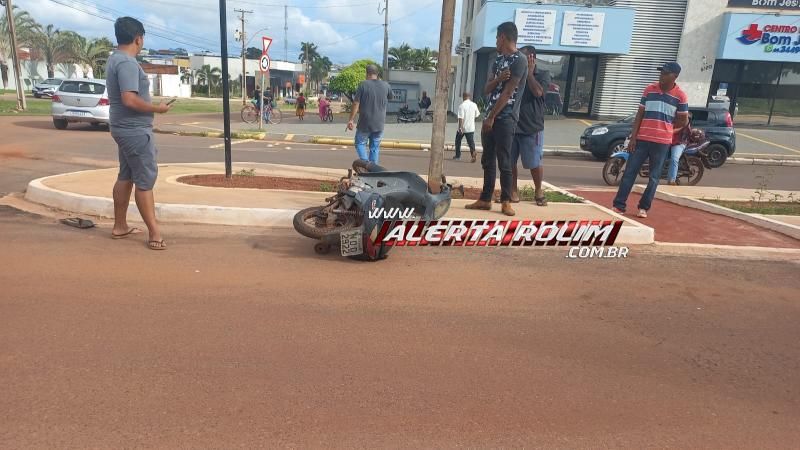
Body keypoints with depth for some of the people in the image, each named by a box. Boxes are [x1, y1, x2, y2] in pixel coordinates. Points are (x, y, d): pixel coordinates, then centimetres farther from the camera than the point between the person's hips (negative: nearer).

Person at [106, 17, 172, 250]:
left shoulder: (115, 59, 14)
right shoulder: (127, 63, -19)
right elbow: (130, 100, -27)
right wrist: (157, 108, -15)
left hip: (126, 128, 10)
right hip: (135, 131, -10)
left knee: (126, 176, 15)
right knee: (145, 180, -7)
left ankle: (120, 226, 23)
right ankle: (155, 233, -3)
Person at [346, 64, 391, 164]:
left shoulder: (363, 84, -9)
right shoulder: (385, 85, 2)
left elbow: (356, 103, -11)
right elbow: (390, 97, 23)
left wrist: (351, 120, -6)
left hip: (365, 123, -3)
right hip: (379, 123, 3)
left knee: (360, 143, 11)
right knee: (375, 147, 11)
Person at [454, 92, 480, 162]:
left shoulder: (462, 105, -14)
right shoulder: (474, 105, 1)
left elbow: (461, 117, -20)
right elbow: (476, 115, 10)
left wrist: (460, 128, -21)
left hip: (462, 128, -3)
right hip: (471, 128, 3)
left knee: (458, 141, 15)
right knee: (471, 142, 3)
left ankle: (458, 156, 21)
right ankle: (473, 155, -15)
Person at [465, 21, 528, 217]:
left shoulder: (519, 60, -9)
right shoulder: (498, 59, 17)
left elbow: (507, 92, -15)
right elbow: (486, 89, 12)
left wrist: (492, 117, -14)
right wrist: (498, 78, -8)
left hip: (505, 119, -8)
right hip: (490, 117, 8)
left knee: (504, 162, -4)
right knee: (487, 160, 9)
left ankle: (506, 201, 5)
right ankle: (485, 199, 15)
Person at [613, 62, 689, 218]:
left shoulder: (680, 95, -2)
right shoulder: (649, 89, 4)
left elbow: (684, 121, 6)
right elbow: (640, 114, 5)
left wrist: (665, 127, 10)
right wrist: (633, 137, -1)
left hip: (662, 141, -1)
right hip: (642, 138, 2)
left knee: (654, 177, 5)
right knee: (630, 172, -1)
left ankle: (644, 207, 16)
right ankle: (619, 205, 3)